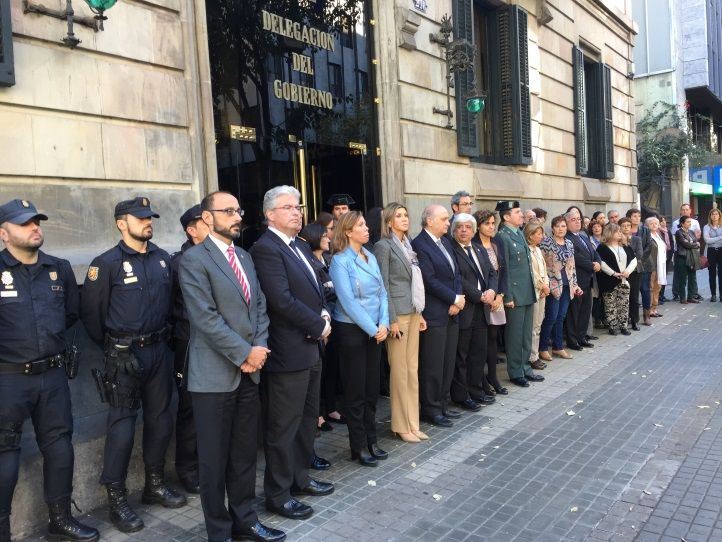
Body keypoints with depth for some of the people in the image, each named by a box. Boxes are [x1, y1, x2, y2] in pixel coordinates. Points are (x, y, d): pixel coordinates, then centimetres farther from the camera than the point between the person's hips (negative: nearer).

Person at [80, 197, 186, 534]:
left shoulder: (163, 259, 5)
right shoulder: (106, 263, -9)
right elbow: (90, 311, -5)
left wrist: (163, 335, 12)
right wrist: (112, 345, 3)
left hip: (159, 350, 5)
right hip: (125, 354, -5)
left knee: (160, 418, 13)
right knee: (122, 424, 2)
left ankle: (155, 484, 30)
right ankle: (116, 499, 16)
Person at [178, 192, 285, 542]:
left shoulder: (245, 257, 14)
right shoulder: (193, 259, -10)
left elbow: (260, 306, 11)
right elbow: (206, 319, -17)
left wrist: (259, 348, -5)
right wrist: (244, 354, -14)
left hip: (249, 372, 7)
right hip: (215, 375, -7)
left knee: (245, 454, 16)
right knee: (215, 459, 8)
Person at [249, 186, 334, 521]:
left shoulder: (302, 247, 14)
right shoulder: (265, 248, -15)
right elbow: (281, 299, -24)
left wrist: (324, 314, -3)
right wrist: (319, 326, -14)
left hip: (311, 348, 9)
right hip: (288, 352, -9)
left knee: (307, 419, 20)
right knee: (284, 426, 3)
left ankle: (299, 478, 36)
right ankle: (278, 493, 19)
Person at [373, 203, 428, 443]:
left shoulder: (407, 245, 14)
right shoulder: (383, 246, -7)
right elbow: (383, 286, -12)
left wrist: (420, 313, 14)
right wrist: (391, 319, -16)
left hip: (413, 312, 7)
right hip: (398, 313, -7)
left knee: (413, 369, 10)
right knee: (400, 371, 0)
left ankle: (412, 422, 20)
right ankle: (401, 426, 12)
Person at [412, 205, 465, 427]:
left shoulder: (446, 242, 14)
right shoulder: (419, 245, -13)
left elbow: (456, 273, 13)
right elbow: (430, 281, -18)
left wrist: (458, 300, -2)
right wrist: (455, 299, -10)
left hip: (452, 312, 8)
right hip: (434, 314, -8)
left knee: (448, 363, 14)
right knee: (433, 365, 1)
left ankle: (442, 404, 27)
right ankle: (431, 409, 14)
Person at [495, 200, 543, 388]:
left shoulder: (520, 233, 13)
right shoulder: (502, 236, -12)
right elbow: (504, 269, -15)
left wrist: (532, 289, 17)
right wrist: (508, 296, -16)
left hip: (528, 292, 8)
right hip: (515, 293, -8)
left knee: (526, 333, 15)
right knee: (515, 335, 3)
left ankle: (525, 368, 26)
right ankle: (515, 372, 14)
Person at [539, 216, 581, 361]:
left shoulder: (569, 244, 11)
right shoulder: (546, 242, -8)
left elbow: (572, 265, 15)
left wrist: (575, 284, 12)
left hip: (566, 285, 6)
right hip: (553, 285, -6)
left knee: (561, 317, 10)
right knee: (551, 317, -5)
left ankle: (558, 347, 20)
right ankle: (543, 348, 7)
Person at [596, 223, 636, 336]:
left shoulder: (625, 247, 14)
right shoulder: (602, 247, -5)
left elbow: (634, 260, 10)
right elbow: (601, 263, -15)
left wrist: (628, 271, -6)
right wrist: (613, 273, -17)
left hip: (624, 281, 5)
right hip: (609, 282, -5)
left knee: (624, 304, 5)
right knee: (610, 305, 0)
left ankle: (623, 326, 14)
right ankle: (613, 326, 8)